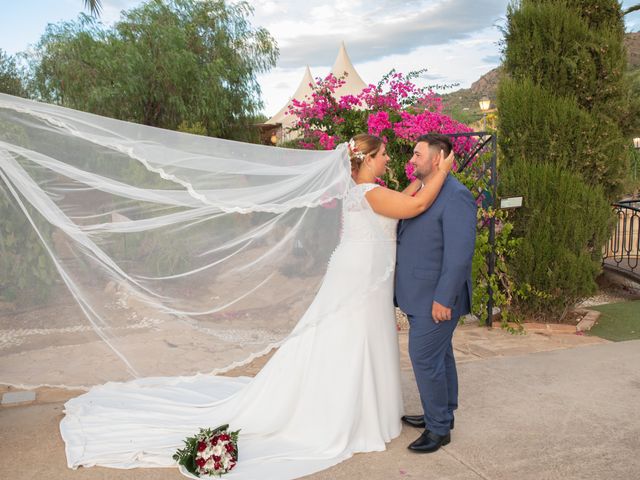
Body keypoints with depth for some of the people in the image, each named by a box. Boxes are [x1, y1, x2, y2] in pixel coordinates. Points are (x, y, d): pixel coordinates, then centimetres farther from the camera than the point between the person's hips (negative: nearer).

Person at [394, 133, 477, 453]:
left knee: (425, 359, -3)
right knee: (439, 355, 19)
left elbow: (459, 253, -22)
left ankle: (439, 428, 12)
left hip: (436, 298, -9)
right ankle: (442, 414, 34)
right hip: (421, 295, 9)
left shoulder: (456, 196, -17)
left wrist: (443, 298, -23)